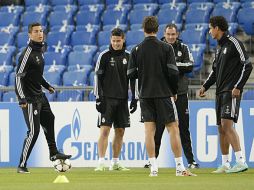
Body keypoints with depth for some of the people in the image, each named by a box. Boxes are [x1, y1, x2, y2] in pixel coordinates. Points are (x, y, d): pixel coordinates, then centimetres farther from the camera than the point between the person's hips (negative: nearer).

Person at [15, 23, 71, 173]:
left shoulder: (40, 50, 11)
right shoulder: (28, 53, -18)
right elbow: (19, 76, -21)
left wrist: (47, 86, 27)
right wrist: (22, 99, -28)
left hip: (40, 95, 9)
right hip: (30, 97, -9)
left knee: (49, 120, 20)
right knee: (34, 131, -10)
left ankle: (54, 153, 36)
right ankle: (22, 165, -5)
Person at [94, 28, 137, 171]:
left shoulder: (128, 56, 8)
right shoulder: (105, 56, -2)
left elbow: (133, 78, 11)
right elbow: (98, 77, -3)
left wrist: (134, 99, 6)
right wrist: (98, 98, -10)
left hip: (122, 99, 4)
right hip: (107, 99, -4)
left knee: (120, 131, 6)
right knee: (105, 129, -11)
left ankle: (115, 163, 13)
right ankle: (101, 163, -13)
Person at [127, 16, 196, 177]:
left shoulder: (136, 50, 1)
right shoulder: (166, 48, -5)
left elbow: (131, 74, 2)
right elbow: (173, 72, -9)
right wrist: (174, 91, 5)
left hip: (145, 95, 2)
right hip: (164, 94, -2)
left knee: (149, 130, 3)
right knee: (173, 128, 1)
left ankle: (154, 168, -4)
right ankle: (180, 167, -3)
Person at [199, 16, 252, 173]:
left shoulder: (233, 43, -8)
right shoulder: (220, 47, 18)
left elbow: (247, 65, -12)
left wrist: (238, 87, -17)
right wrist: (206, 86, 15)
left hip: (232, 91, -9)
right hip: (220, 92, 9)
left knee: (227, 124, -20)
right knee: (221, 128, 8)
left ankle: (241, 162, -23)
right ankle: (225, 165, 14)